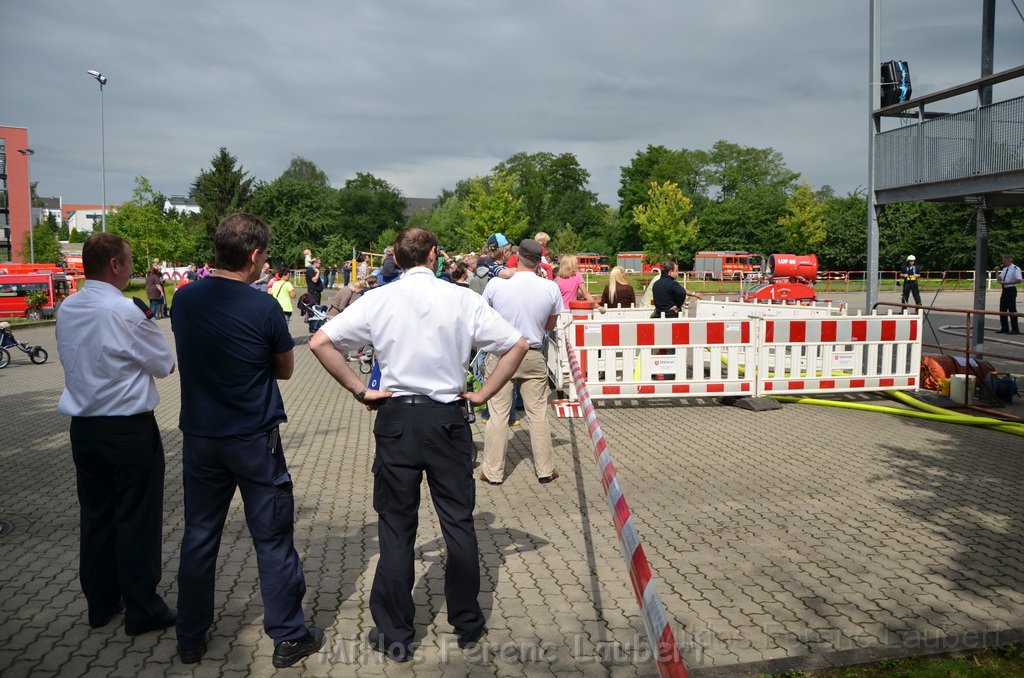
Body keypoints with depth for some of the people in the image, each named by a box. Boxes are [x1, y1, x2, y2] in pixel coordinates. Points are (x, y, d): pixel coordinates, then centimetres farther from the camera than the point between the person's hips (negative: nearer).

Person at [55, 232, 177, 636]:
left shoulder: (66, 310, 4)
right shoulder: (125, 312, -19)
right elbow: (165, 364, -9)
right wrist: (149, 328, 9)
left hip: (83, 427, 7)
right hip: (129, 429, -7)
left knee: (95, 516, 17)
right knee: (138, 520, 4)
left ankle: (100, 604, 29)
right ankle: (142, 610, 14)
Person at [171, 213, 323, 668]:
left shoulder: (184, 299, -2)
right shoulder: (263, 308, -16)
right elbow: (285, 370, -2)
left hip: (199, 437, 5)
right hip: (254, 439, -4)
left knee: (199, 536, 16)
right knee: (272, 539, 7)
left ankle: (190, 638, 29)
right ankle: (288, 637, 18)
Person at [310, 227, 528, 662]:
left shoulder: (379, 300, -4)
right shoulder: (462, 299, -4)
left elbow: (320, 342, -7)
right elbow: (517, 346, -4)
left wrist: (359, 390, -1)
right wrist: (483, 394, 3)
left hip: (396, 417, 0)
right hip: (448, 418, 0)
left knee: (396, 526, 9)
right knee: (458, 521, 13)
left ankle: (394, 636, 21)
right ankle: (467, 625, 27)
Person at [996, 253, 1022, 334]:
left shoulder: (1015, 268, -12)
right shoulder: (1004, 269, 14)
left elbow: (1018, 281, -20)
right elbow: (999, 279, 19)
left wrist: (1007, 282, -22)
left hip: (1011, 290, -9)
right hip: (1005, 290, 9)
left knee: (1012, 310, -4)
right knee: (1002, 309, 12)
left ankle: (1015, 329, 3)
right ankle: (1004, 328, 22)